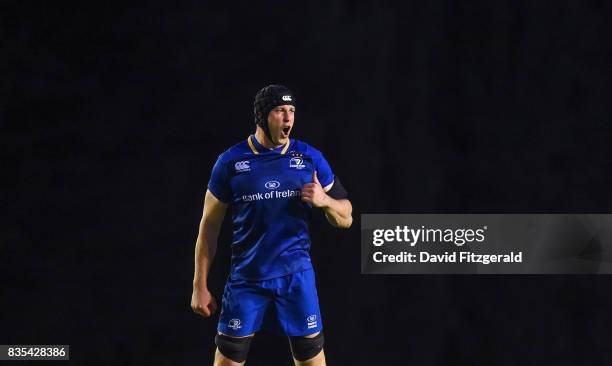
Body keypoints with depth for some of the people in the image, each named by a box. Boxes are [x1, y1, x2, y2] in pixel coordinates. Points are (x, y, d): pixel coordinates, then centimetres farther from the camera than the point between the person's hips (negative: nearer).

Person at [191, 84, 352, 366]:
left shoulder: (310, 158, 2)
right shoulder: (230, 162, -1)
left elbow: (345, 219, 7)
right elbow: (209, 225, 5)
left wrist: (324, 200, -15)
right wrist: (200, 285, 2)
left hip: (296, 276, 1)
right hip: (246, 278, -1)